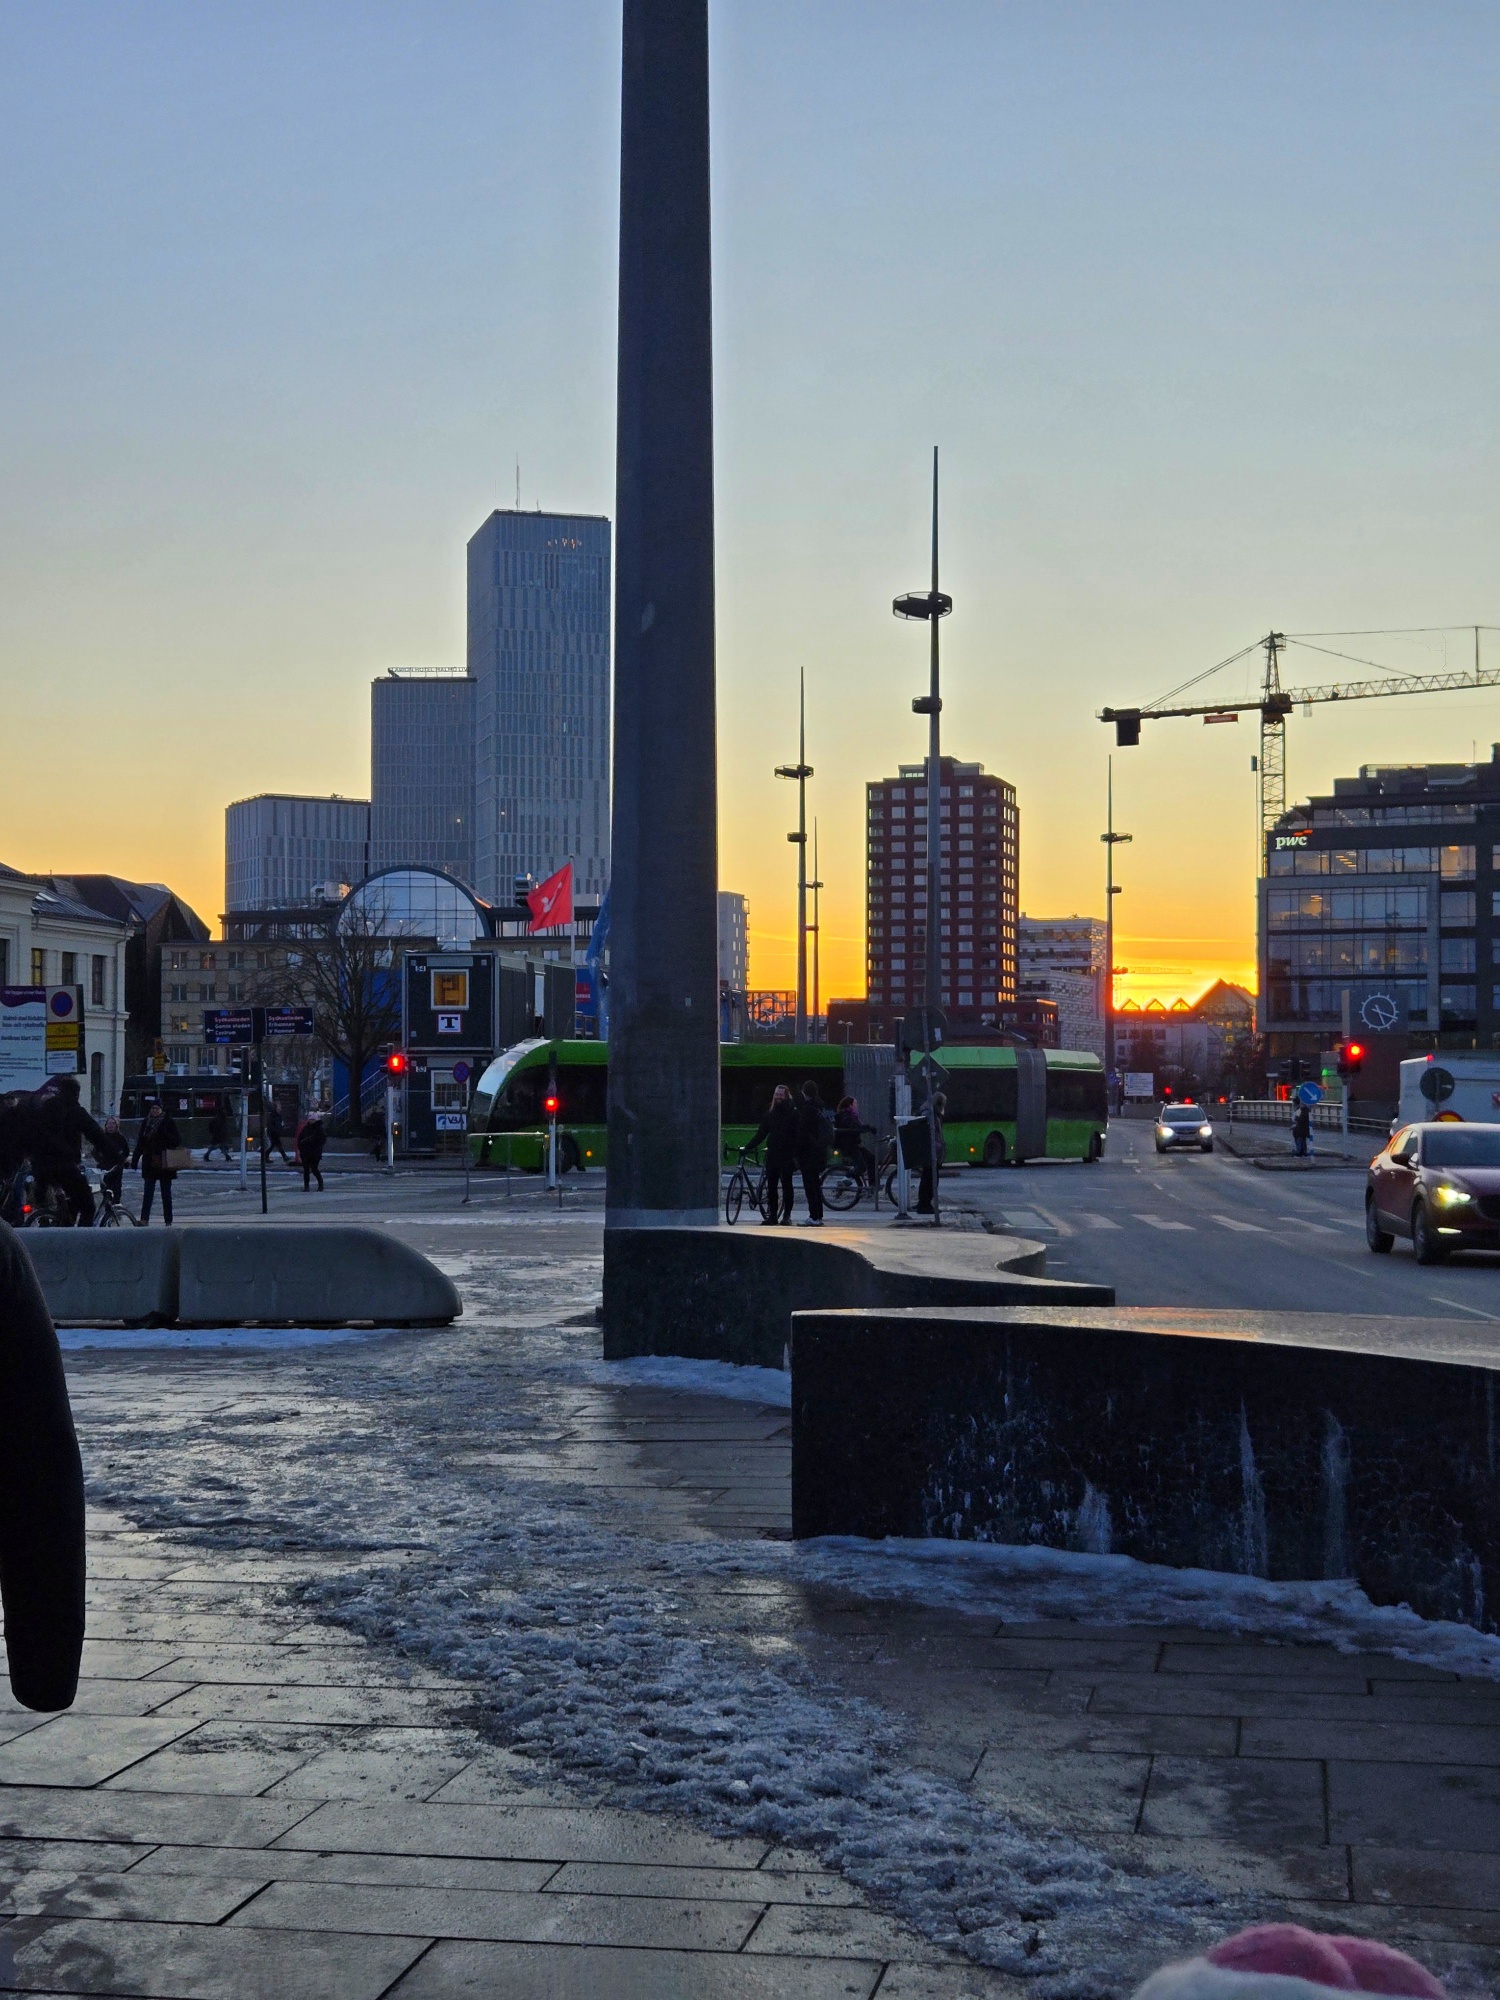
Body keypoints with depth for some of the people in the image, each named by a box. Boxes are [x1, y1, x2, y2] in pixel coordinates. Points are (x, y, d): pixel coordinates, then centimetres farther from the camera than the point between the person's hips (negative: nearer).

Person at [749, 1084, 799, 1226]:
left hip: (787, 1155, -4)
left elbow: (797, 1134, -8)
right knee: (771, 1185, 2)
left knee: (786, 1184, -1)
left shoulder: (793, 1113, -3)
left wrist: (796, 1155, -16)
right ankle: (772, 1215, 6)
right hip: (772, 1154, 4)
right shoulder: (770, 1112, 11)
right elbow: (761, 1133, 14)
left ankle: (787, 1215, 4)